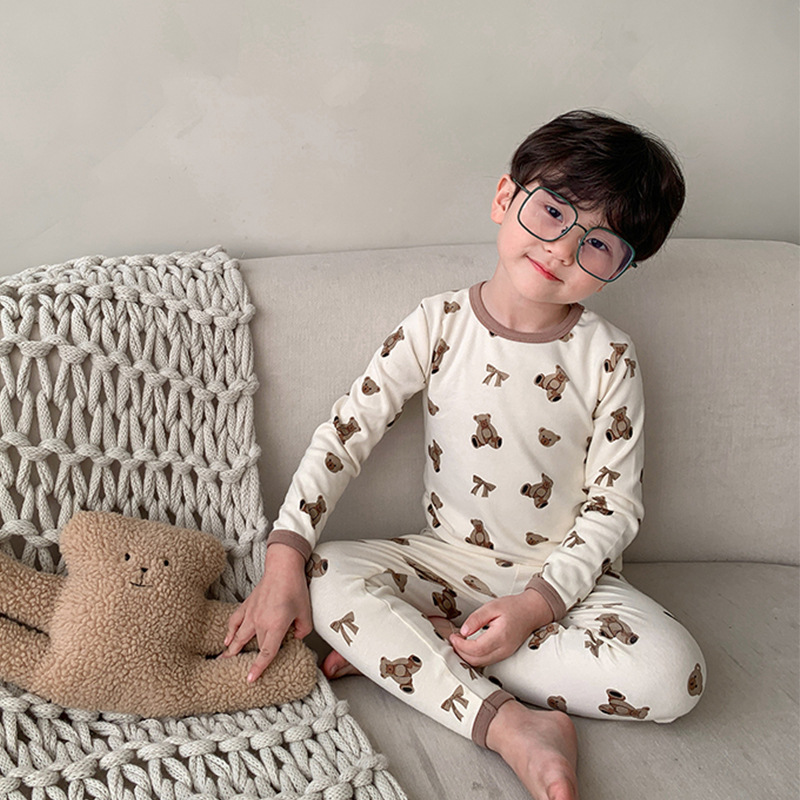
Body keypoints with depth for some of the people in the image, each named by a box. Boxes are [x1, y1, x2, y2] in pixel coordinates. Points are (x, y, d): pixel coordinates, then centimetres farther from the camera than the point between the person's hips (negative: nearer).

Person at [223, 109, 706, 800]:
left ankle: (404, 648, -21)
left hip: (566, 574, 0)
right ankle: (511, 723, -25)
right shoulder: (440, 325, -9)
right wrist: (284, 557, -18)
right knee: (324, 576, -23)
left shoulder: (608, 359, -11)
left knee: (674, 674, -26)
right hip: (450, 559, 1)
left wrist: (538, 602, -21)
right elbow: (347, 431, -9)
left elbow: (614, 507, -8)